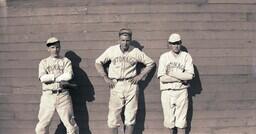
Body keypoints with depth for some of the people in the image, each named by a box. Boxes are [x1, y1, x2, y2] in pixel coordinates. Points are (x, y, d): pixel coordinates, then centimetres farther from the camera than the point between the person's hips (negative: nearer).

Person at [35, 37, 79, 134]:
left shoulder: (65, 61, 8)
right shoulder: (44, 62, 10)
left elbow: (69, 75, -11)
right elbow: (42, 78, -8)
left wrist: (51, 78, -9)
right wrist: (60, 76, -11)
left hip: (63, 95, -1)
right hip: (48, 96, 1)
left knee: (70, 122, 2)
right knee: (42, 124, 4)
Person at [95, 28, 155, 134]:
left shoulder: (136, 52, 2)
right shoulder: (112, 50, 3)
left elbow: (151, 63, 10)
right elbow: (98, 62, 10)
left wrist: (140, 76, 1)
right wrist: (105, 77, 1)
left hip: (131, 85, 0)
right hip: (116, 85, 0)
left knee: (130, 117, 4)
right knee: (113, 116, 0)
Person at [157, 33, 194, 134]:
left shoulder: (186, 56, 2)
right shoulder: (164, 57, -1)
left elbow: (190, 76, -10)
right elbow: (162, 78, -11)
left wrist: (171, 73, -11)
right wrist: (181, 78, -10)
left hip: (181, 91, 0)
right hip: (167, 92, 0)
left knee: (181, 120, 4)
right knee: (169, 119, 7)